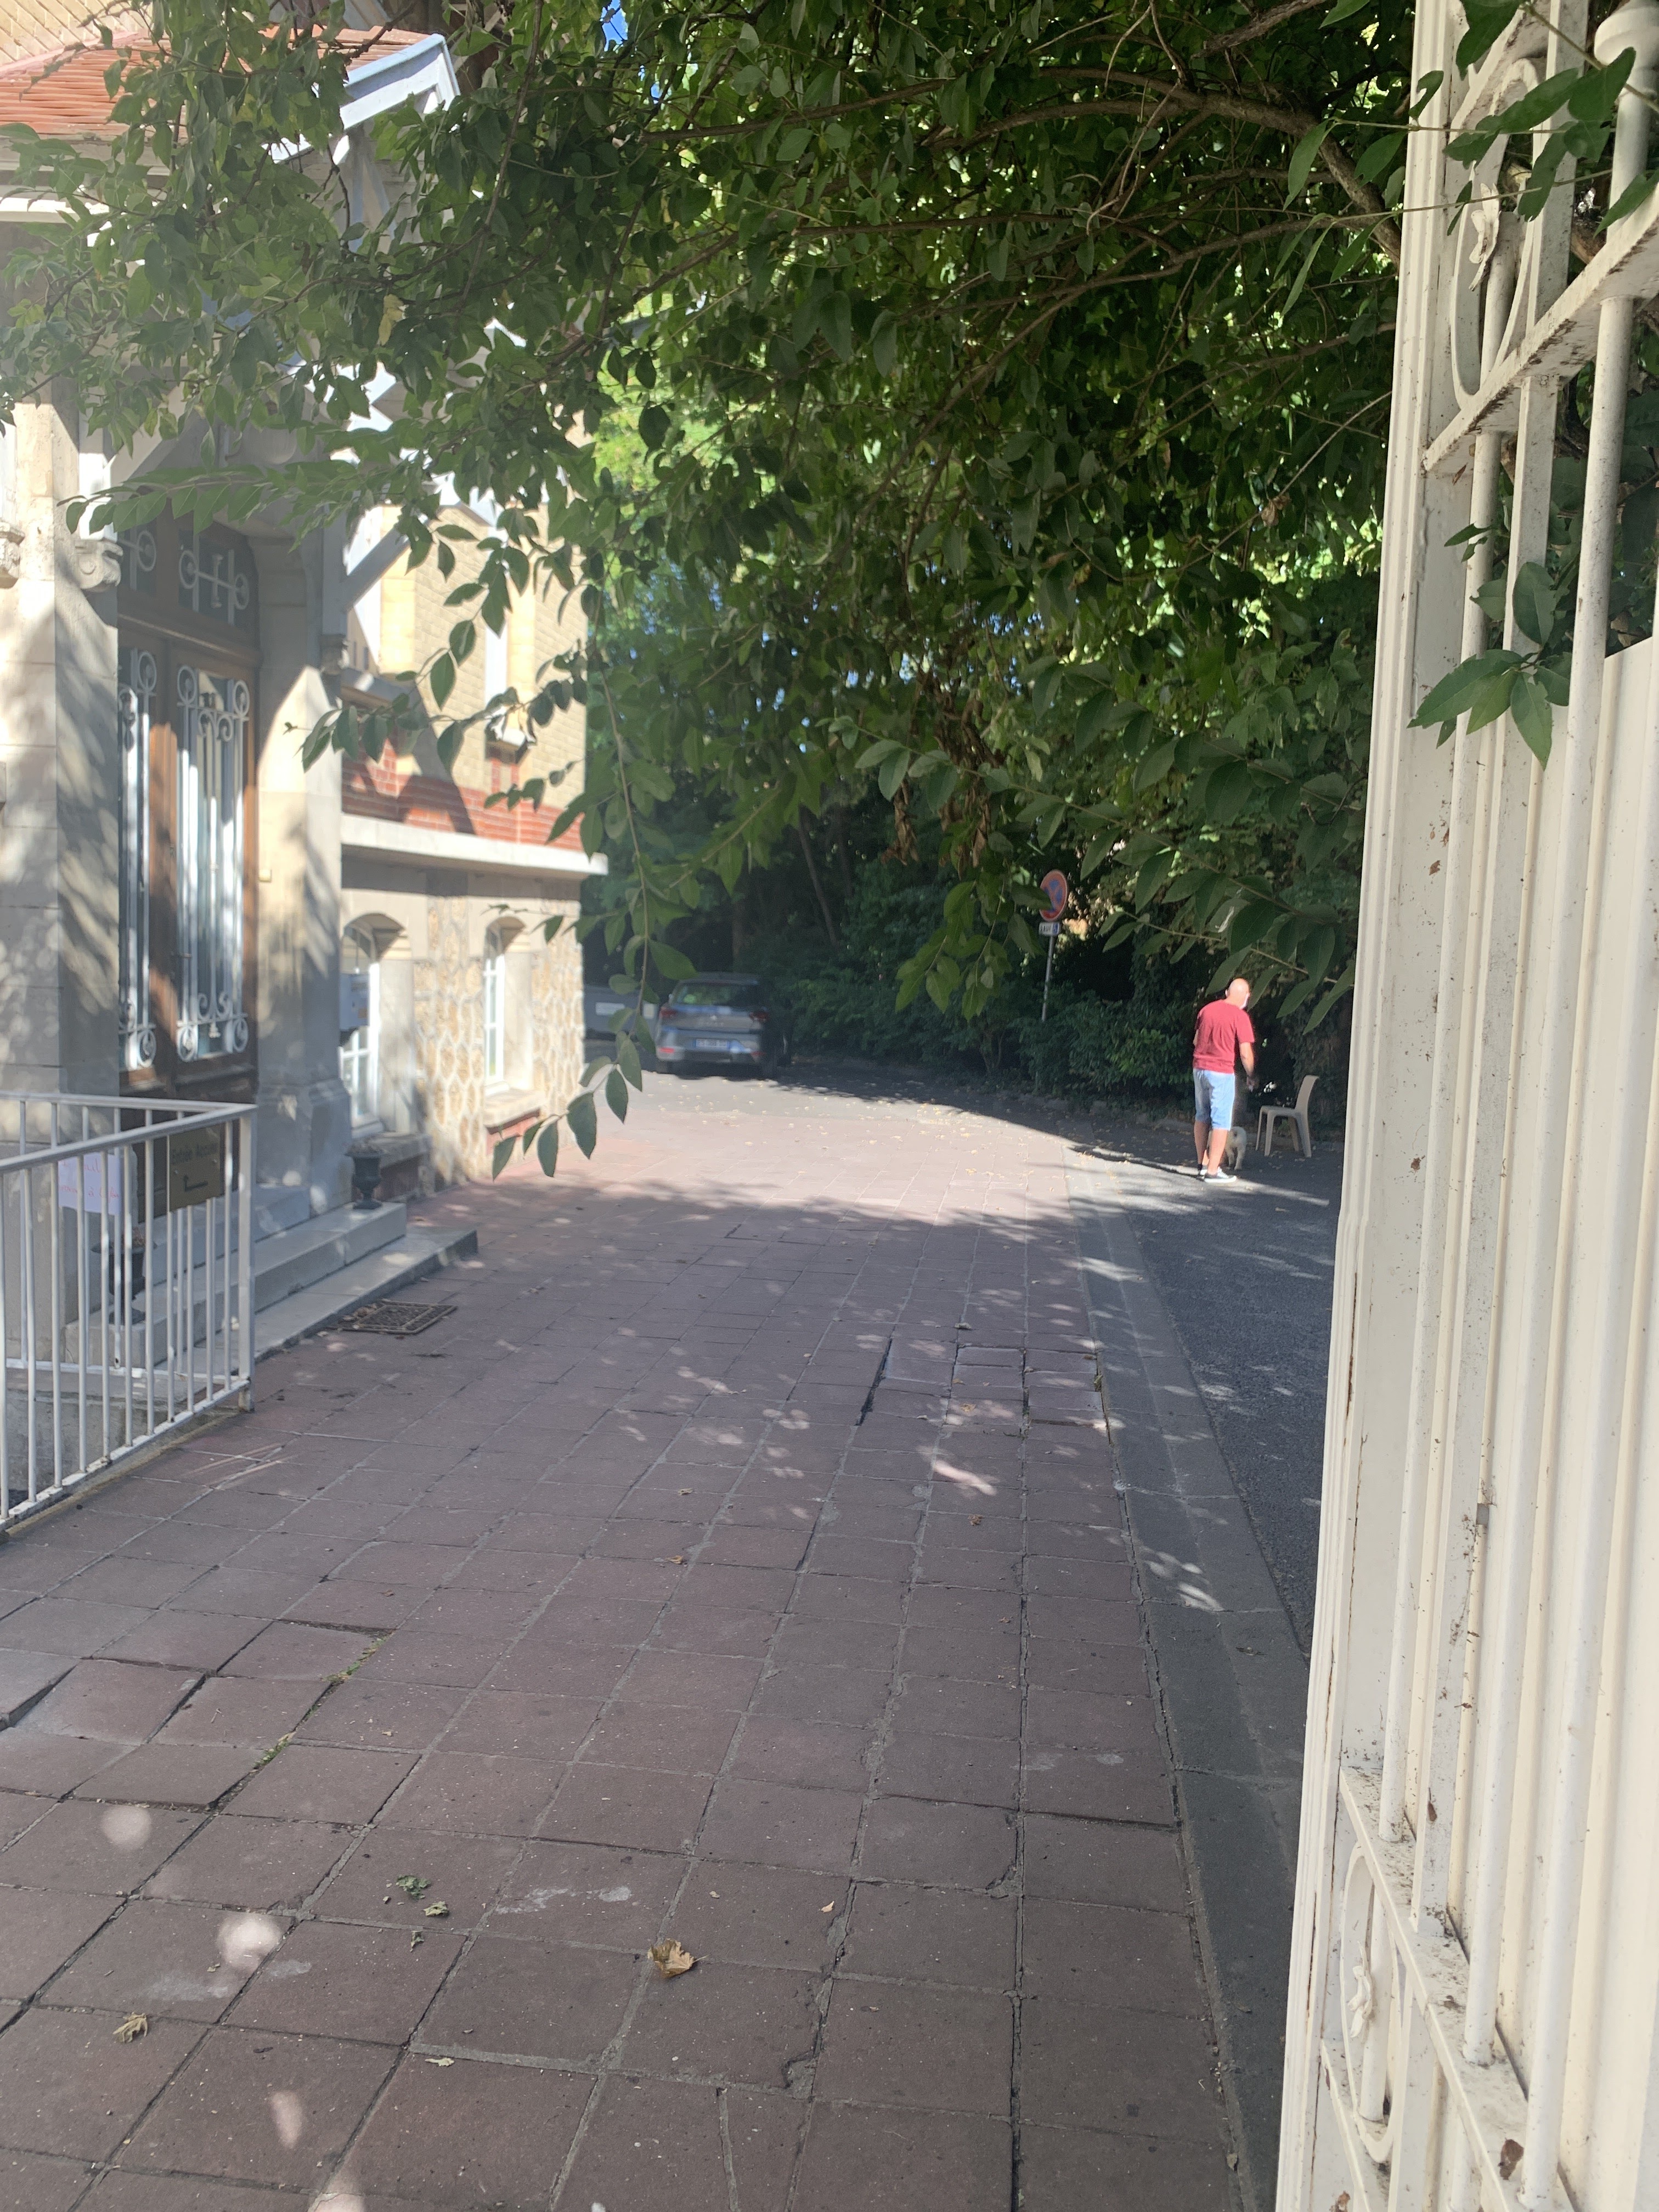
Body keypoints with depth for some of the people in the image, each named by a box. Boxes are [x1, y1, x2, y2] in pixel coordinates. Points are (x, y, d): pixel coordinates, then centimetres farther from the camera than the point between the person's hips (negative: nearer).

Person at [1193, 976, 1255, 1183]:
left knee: (1201, 1117, 17)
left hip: (1199, 1069, 6)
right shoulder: (1240, 1016, -11)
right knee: (1221, 1121, -2)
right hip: (1222, 1073, -6)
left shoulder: (1207, 1009, 7)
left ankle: (1203, 1164, 24)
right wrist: (1251, 1075, 2)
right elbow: (1245, 1053, -13)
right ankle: (1213, 1171, -3)